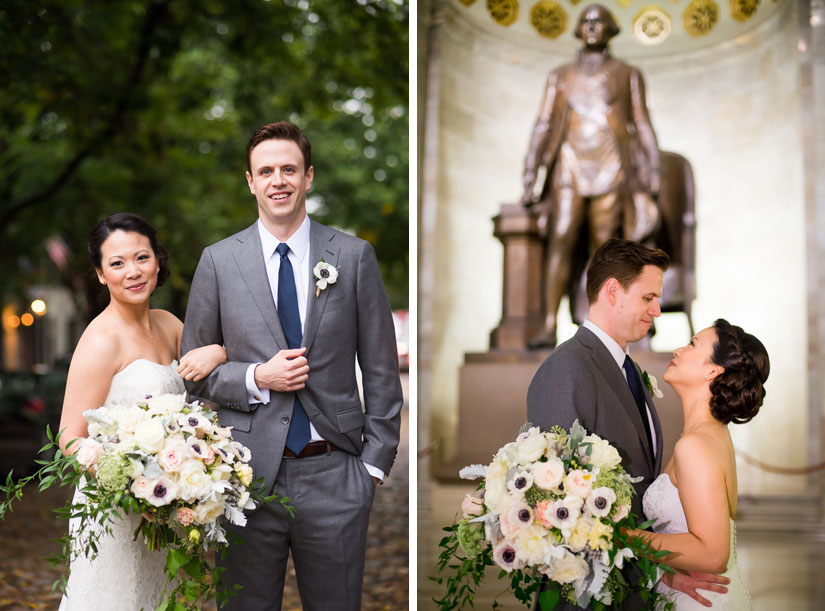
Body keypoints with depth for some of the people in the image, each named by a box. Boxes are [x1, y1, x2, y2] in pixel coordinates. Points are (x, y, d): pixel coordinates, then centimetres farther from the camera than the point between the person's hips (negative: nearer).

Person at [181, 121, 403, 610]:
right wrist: (255, 379, -11)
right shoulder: (218, 262, 2)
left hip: (335, 475, 0)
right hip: (248, 474, 0)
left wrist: (375, 462, 0)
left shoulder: (354, 256, 2)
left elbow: (381, 369, 4)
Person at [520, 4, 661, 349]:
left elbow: (642, 126, 9)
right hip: (570, 168, 1)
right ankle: (549, 329, -16)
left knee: (603, 248, -4)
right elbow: (543, 126, 9)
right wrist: (529, 181, 2)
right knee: (560, 243, -12)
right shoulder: (560, 77, 14)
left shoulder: (628, 75, 12)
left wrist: (651, 173, 0)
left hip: (611, 170, -1)